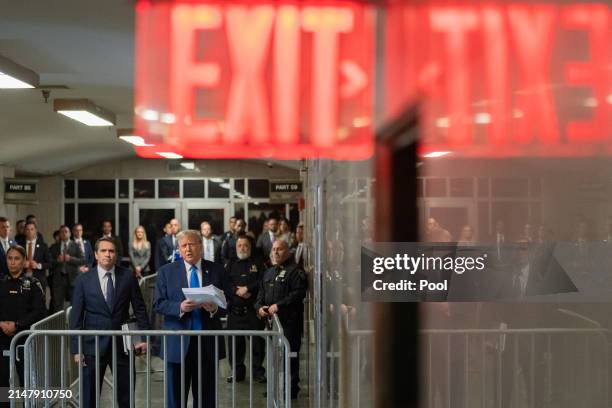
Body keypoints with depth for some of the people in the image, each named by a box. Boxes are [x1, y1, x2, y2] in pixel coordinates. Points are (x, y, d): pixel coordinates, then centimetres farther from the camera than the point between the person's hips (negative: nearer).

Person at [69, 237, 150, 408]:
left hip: (122, 344, 1)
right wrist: (76, 349, -4)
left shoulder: (128, 277, 2)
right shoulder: (83, 280, 0)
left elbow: (139, 309, 7)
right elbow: (76, 317, 0)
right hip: (93, 345, -1)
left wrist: (145, 337, 0)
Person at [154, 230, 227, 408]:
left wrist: (215, 308, -17)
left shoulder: (217, 270, 5)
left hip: (208, 343, 1)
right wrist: (180, 307, -19)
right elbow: (158, 304, -2)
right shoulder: (166, 272, 4)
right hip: (178, 343, -1)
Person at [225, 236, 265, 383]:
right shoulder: (231, 265, 13)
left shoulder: (257, 264, 8)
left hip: (253, 309, -2)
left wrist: (247, 288, -13)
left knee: (257, 341, -1)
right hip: (235, 310, 2)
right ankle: (238, 372, 14)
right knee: (235, 342, 3)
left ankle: (258, 372, 10)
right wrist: (237, 291, -12)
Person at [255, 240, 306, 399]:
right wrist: (259, 307, 4)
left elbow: (298, 293, -15)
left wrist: (278, 305, -18)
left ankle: (291, 388, 0)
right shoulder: (268, 272, 21)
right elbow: (261, 293, 24)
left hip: (289, 320, -7)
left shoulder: (294, 271, -4)